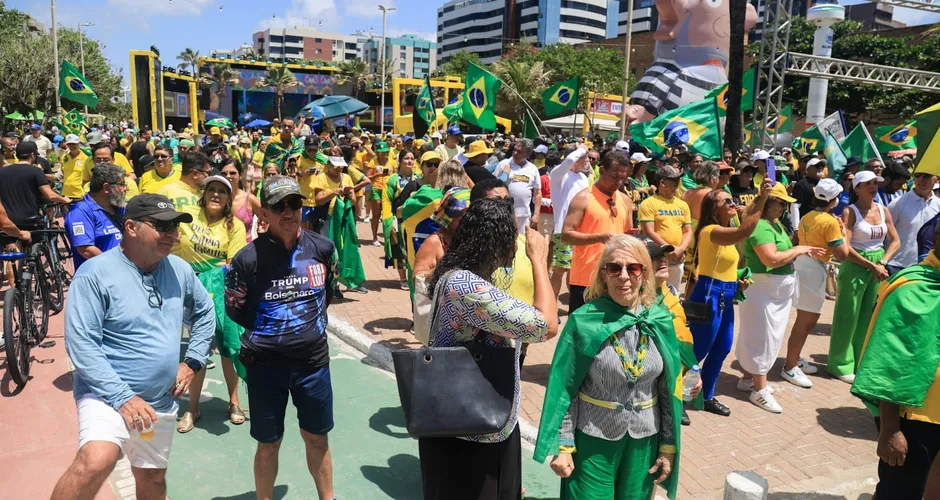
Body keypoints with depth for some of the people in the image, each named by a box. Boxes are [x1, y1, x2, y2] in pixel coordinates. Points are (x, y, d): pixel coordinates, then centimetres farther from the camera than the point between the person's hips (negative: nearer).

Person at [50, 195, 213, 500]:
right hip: (108, 395, -6)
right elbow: (80, 343, -18)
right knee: (96, 461, -32)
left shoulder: (179, 269, 1)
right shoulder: (96, 273, -15)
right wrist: (123, 397, -22)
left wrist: (193, 362, 7)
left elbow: (205, 312, 17)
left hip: (161, 400, 6)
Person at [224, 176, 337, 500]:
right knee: (268, 444, 11)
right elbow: (234, 310, 1)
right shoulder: (248, 258, -13)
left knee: (317, 438, 16)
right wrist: (266, 333, 4)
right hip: (265, 363, -2)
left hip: (313, 359, 2)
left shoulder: (323, 248, -5)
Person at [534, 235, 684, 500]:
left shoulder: (660, 320, -6)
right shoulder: (584, 321, -15)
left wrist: (669, 446, 4)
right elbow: (564, 389, -10)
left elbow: (669, 389, 2)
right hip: (592, 439, -3)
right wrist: (562, 445, -10)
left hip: (644, 440, 3)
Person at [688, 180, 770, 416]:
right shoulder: (711, 231, -18)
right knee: (697, 351, 0)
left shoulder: (725, 232, 14)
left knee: (721, 350, 15)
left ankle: (707, 397, 28)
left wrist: (737, 281, 6)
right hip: (709, 296, -10)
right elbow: (745, 231, -35)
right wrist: (761, 198, -35)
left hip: (726, 297, 10)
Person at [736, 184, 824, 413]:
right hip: (762, 290, -10)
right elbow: (772, 259, -30)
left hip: (776, 291, 10)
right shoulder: (760, 226, -22)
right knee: (762, 338, -2)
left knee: (764, 337, 18)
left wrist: (803, 252, 6)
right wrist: (797, 250, -18)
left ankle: (748, 378, 31)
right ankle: (760, 390, 8)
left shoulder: (775, 224, 10)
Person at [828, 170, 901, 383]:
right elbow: (845, 247, -17)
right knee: (848, 315, 1)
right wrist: (871, 266, -19)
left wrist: (882, 263, -9)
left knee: (869, 315, 12)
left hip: (879, 267, 5)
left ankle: (861, 361, 25)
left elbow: (895, 242, 8)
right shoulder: (850, 212, -9)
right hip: (855, 266, -5)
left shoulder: (883, 211, 7)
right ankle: (841, 364, 12)